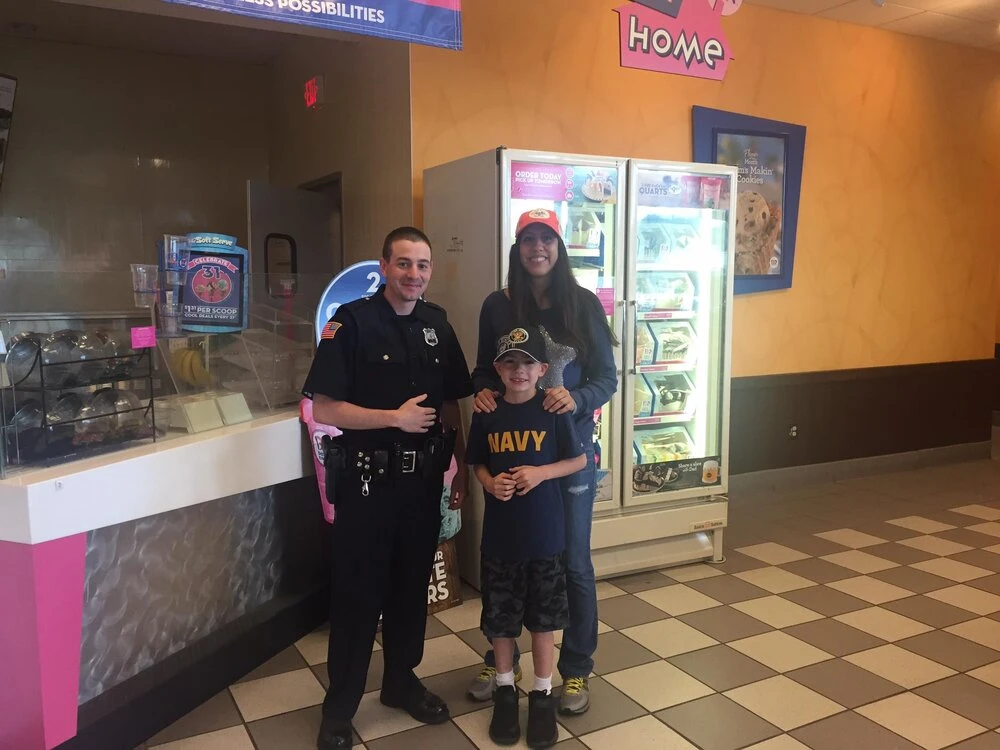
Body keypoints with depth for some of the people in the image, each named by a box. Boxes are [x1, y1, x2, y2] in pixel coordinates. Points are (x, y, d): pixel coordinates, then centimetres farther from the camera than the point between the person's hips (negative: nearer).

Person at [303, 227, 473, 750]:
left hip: (422, 481, 5)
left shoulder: (436, 324, 6)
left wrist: (463, 464, 8)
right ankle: (340, 705, 23)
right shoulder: (352, 321, -11)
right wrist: (395, 418, -21)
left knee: (412, 586, 17)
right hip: (366, 482, -5)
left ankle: (401, 680, 36)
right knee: (357, 593, 6)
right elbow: (323, 408, -15)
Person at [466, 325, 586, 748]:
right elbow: (478, 464, 10)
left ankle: (542, 693, 28)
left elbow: (579, 460, 0)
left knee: (543, 617, 10)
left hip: (544, 533, -2)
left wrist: (540, 472, -15)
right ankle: (505, 689, 33)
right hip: (499, 533, 2)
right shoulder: (487, 414, -1)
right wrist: (490, 483, -11)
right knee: (499, 617, 12)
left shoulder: (553, 410, -7)